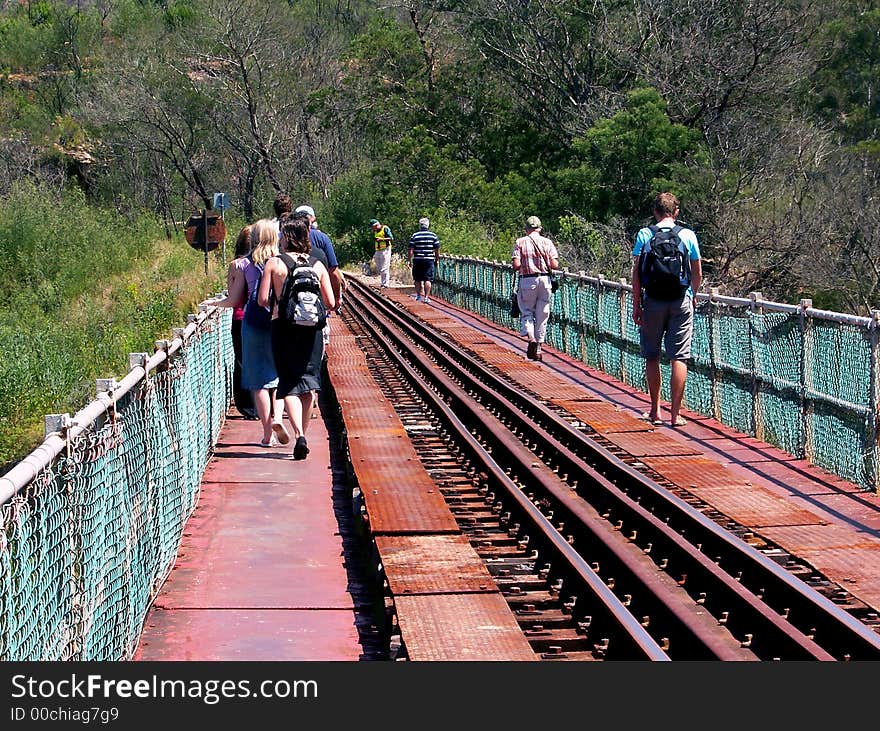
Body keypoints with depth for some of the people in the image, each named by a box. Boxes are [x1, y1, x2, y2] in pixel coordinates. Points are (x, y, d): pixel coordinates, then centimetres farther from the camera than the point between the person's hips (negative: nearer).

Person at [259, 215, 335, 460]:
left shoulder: (274, 263, -4)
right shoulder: (317, 265, 3)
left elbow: (262, 299, -7)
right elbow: (330, 303, 2)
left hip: (283, 327, -2)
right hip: (311, 328, 2)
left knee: (289, 385, 0)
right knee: (309, 383, 14)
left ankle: (299, 435, -16)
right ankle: (302, 432, 17)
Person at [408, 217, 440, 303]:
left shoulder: (414, 236, -2)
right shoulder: (433, 235, 0)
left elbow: (410, 250, -5)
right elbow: (437, 250, 3)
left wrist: (410, 260, 4)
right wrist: (437, 260, 14)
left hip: (417, 260, 0)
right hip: (429, 260, 0)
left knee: (418, 279, 13)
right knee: (428, 279, 0)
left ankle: (419, 295, 21)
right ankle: (426, 297, -5)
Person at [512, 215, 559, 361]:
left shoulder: (520, 242, -1)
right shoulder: (547, 242, 3)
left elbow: (516, 265, -10)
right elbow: (554, 265, -5)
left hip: (527, 281, -2)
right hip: (544, 280, 2)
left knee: (527, 312, 9)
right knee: (542, 315, 10)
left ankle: (531, 337, -17)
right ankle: (538, 348, 13)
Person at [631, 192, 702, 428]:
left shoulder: (644, 235, 0)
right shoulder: (688, 235, 1)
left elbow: (636, 273, -4)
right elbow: (698, 274, 6)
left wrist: (636, 305, 1)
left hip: (652, 302, 0)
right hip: (681, 302, 0)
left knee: (652, 357, 12)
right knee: (679, 358, 1)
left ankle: (655, 411, 17)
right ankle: (675, 414, -1)